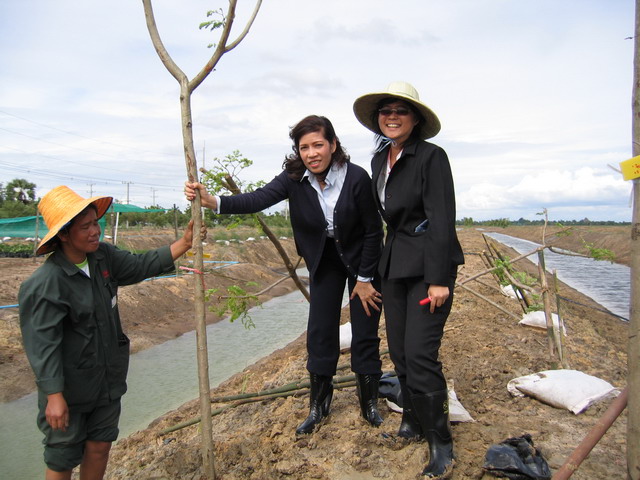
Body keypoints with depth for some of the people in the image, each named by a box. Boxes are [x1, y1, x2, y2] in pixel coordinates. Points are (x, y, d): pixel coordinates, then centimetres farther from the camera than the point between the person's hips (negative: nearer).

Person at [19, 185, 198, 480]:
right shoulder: (46, 283, -24)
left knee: (100, 447, 20)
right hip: (69, 389, -6)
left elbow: (141, 266, 5)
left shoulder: (102, 256, -4)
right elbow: (42, 344, -22)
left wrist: (184, 243, -4)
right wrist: (54, 397, -20)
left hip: (108, 379, 6)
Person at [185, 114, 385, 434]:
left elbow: (373, 230, -17)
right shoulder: (295, 177, -17)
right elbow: (259, 199, -31)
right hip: (324, 262, 3)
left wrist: (364, 278, -12)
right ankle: (318, 405, 20)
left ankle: (370, 402, 22)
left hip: (361, 261, -2)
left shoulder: (357, 177, -25)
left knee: (365, 333, 2)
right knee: (320, 332, 4)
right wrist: (213, 201, -47)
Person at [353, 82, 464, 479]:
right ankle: (414, 423, 30)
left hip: (429, 264, -7)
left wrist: (438, 279, -20)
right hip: (395, 263, 8)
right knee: (399, 350, 12)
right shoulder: (380, 159, 10)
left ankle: (441, 443, 8)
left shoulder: (432, 156, -12)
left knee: (419, 353, -9)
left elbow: (442, 220, -16)